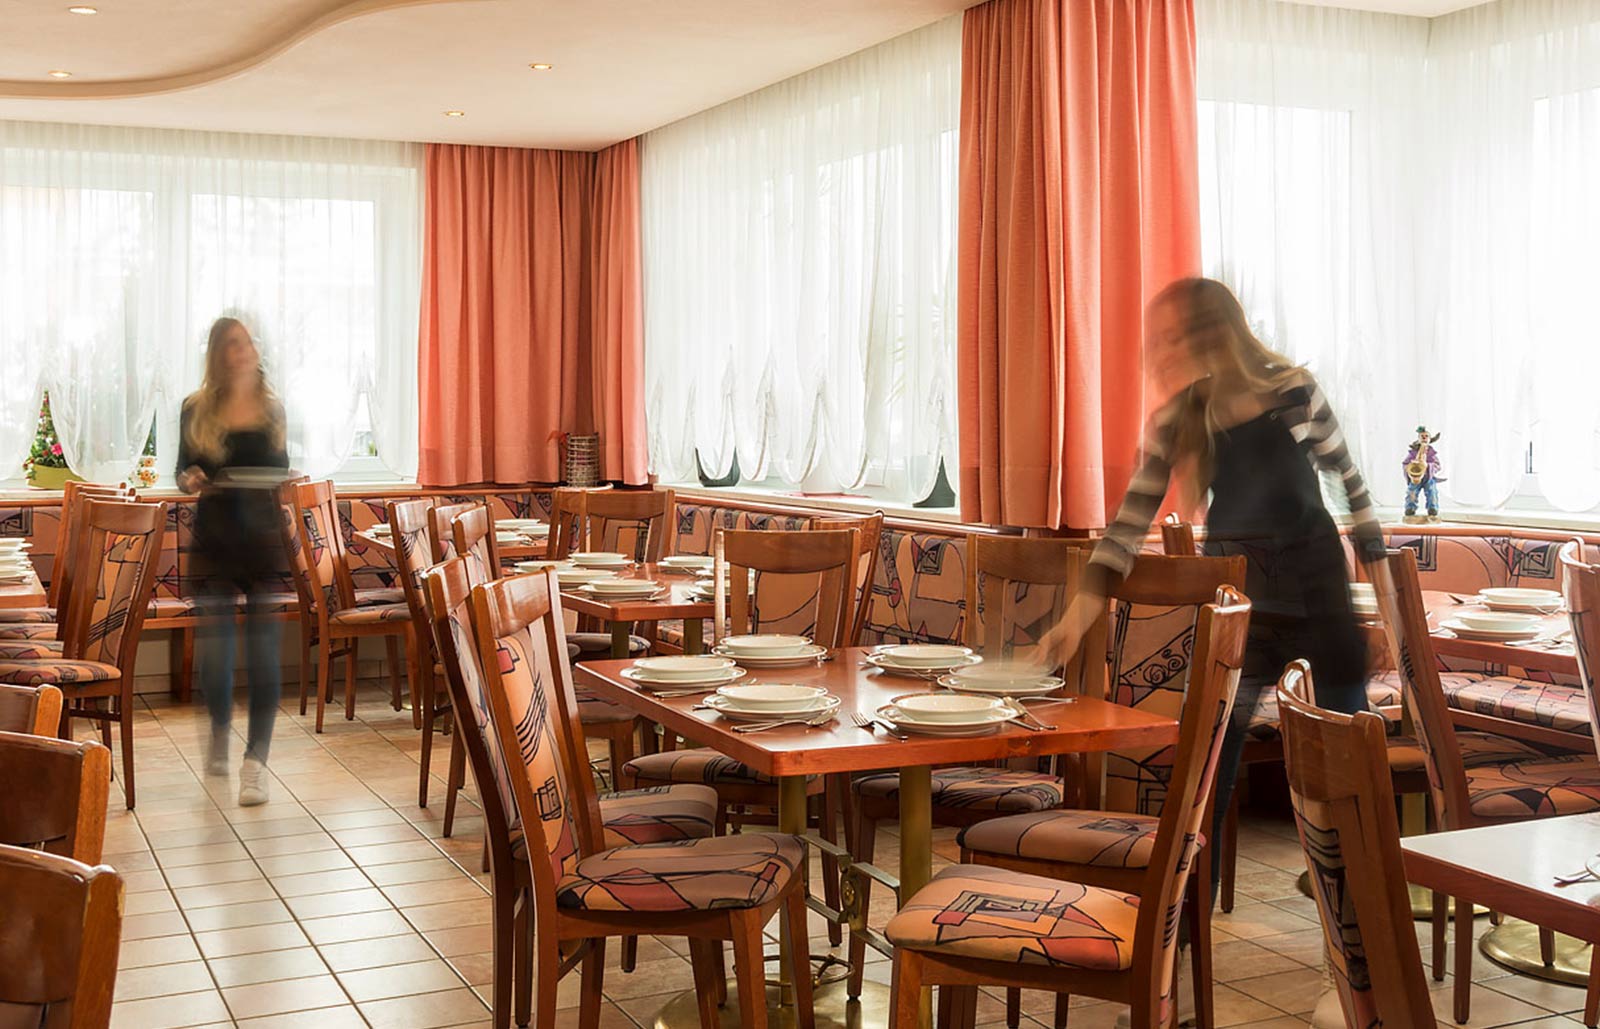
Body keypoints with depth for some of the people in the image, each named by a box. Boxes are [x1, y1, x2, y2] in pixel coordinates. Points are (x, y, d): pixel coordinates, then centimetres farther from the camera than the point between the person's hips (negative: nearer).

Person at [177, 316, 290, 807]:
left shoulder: (273, 408, 6)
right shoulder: (197, 409, 2)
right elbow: (183, 471, 7)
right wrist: (190, 480, -14)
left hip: (264, 536, 0)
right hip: (215, 539, 0)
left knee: (264, 646, -7)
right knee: (214, 641, 5)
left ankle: (256, 761, -6)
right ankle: (220, 732, 33)